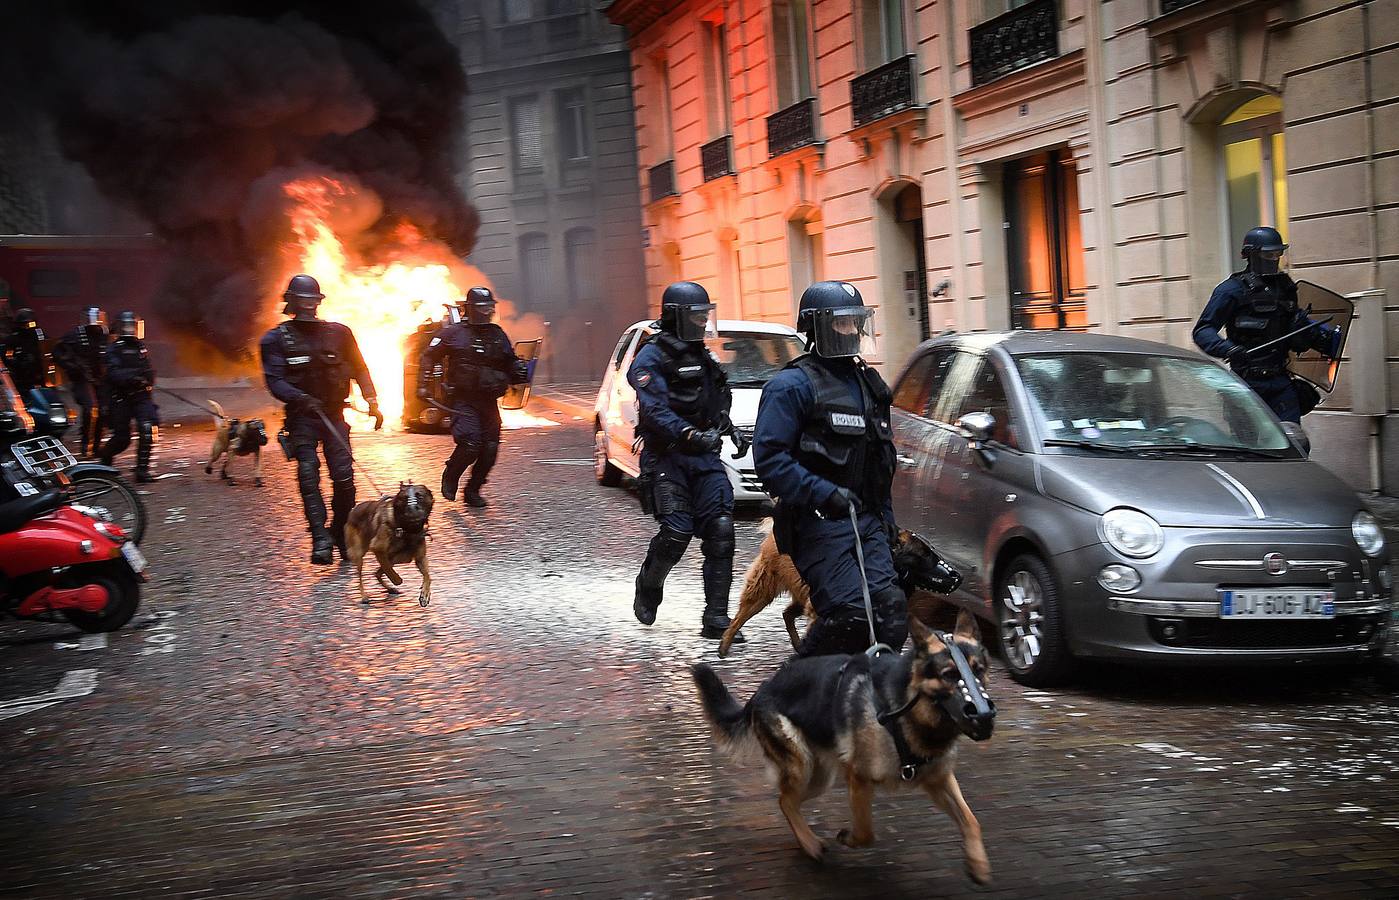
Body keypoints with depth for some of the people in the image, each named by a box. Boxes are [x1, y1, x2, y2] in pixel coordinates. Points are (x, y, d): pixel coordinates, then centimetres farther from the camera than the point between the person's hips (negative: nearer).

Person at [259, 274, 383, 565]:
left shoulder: (338, 333, 6)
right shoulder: (277, 339, 0)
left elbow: (359, 368, 14)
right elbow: (274, 380, -8)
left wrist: (372, 402, 3)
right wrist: (300, 398, -27)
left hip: (334, 415, 2)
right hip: (302, 417, -2)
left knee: (344, 476, -5)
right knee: (308, 476, -13)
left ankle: (341, 533, 11)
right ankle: (321, 539, -14)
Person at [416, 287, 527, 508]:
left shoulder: (498, 335, 11)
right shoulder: (454, 333, -2)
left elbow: (510, 363, 23)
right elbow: (429, 357, 4)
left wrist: (519, 372, 1)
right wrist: (423, 385, -4)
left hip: (489, 401, 5)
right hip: (463, 401, -5)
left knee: (490, 449, 0)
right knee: (470, 443, -20)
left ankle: (473, 491, 19)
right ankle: (450, 477, 9)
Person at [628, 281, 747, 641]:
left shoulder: (704, 358, 19)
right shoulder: (651, 358, -6)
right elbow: (655, 410, -21)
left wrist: (732, 431, 18)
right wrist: (689, 435, -34)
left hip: (704, 456, 6)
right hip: (666, 458, -6)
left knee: (720, 531, -7)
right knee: (676, 533, -15)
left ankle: (716, 620, -4)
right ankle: (648, 586, 18)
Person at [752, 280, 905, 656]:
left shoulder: (869, 383, 19)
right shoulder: (792, 385, -7)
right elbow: (769, 458, -16)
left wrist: (885, 518, 22)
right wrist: (823, 493, -22)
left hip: (867, 520, 7)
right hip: (817, 523, -7)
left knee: (891, 610, -8)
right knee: (850, 614, -18)